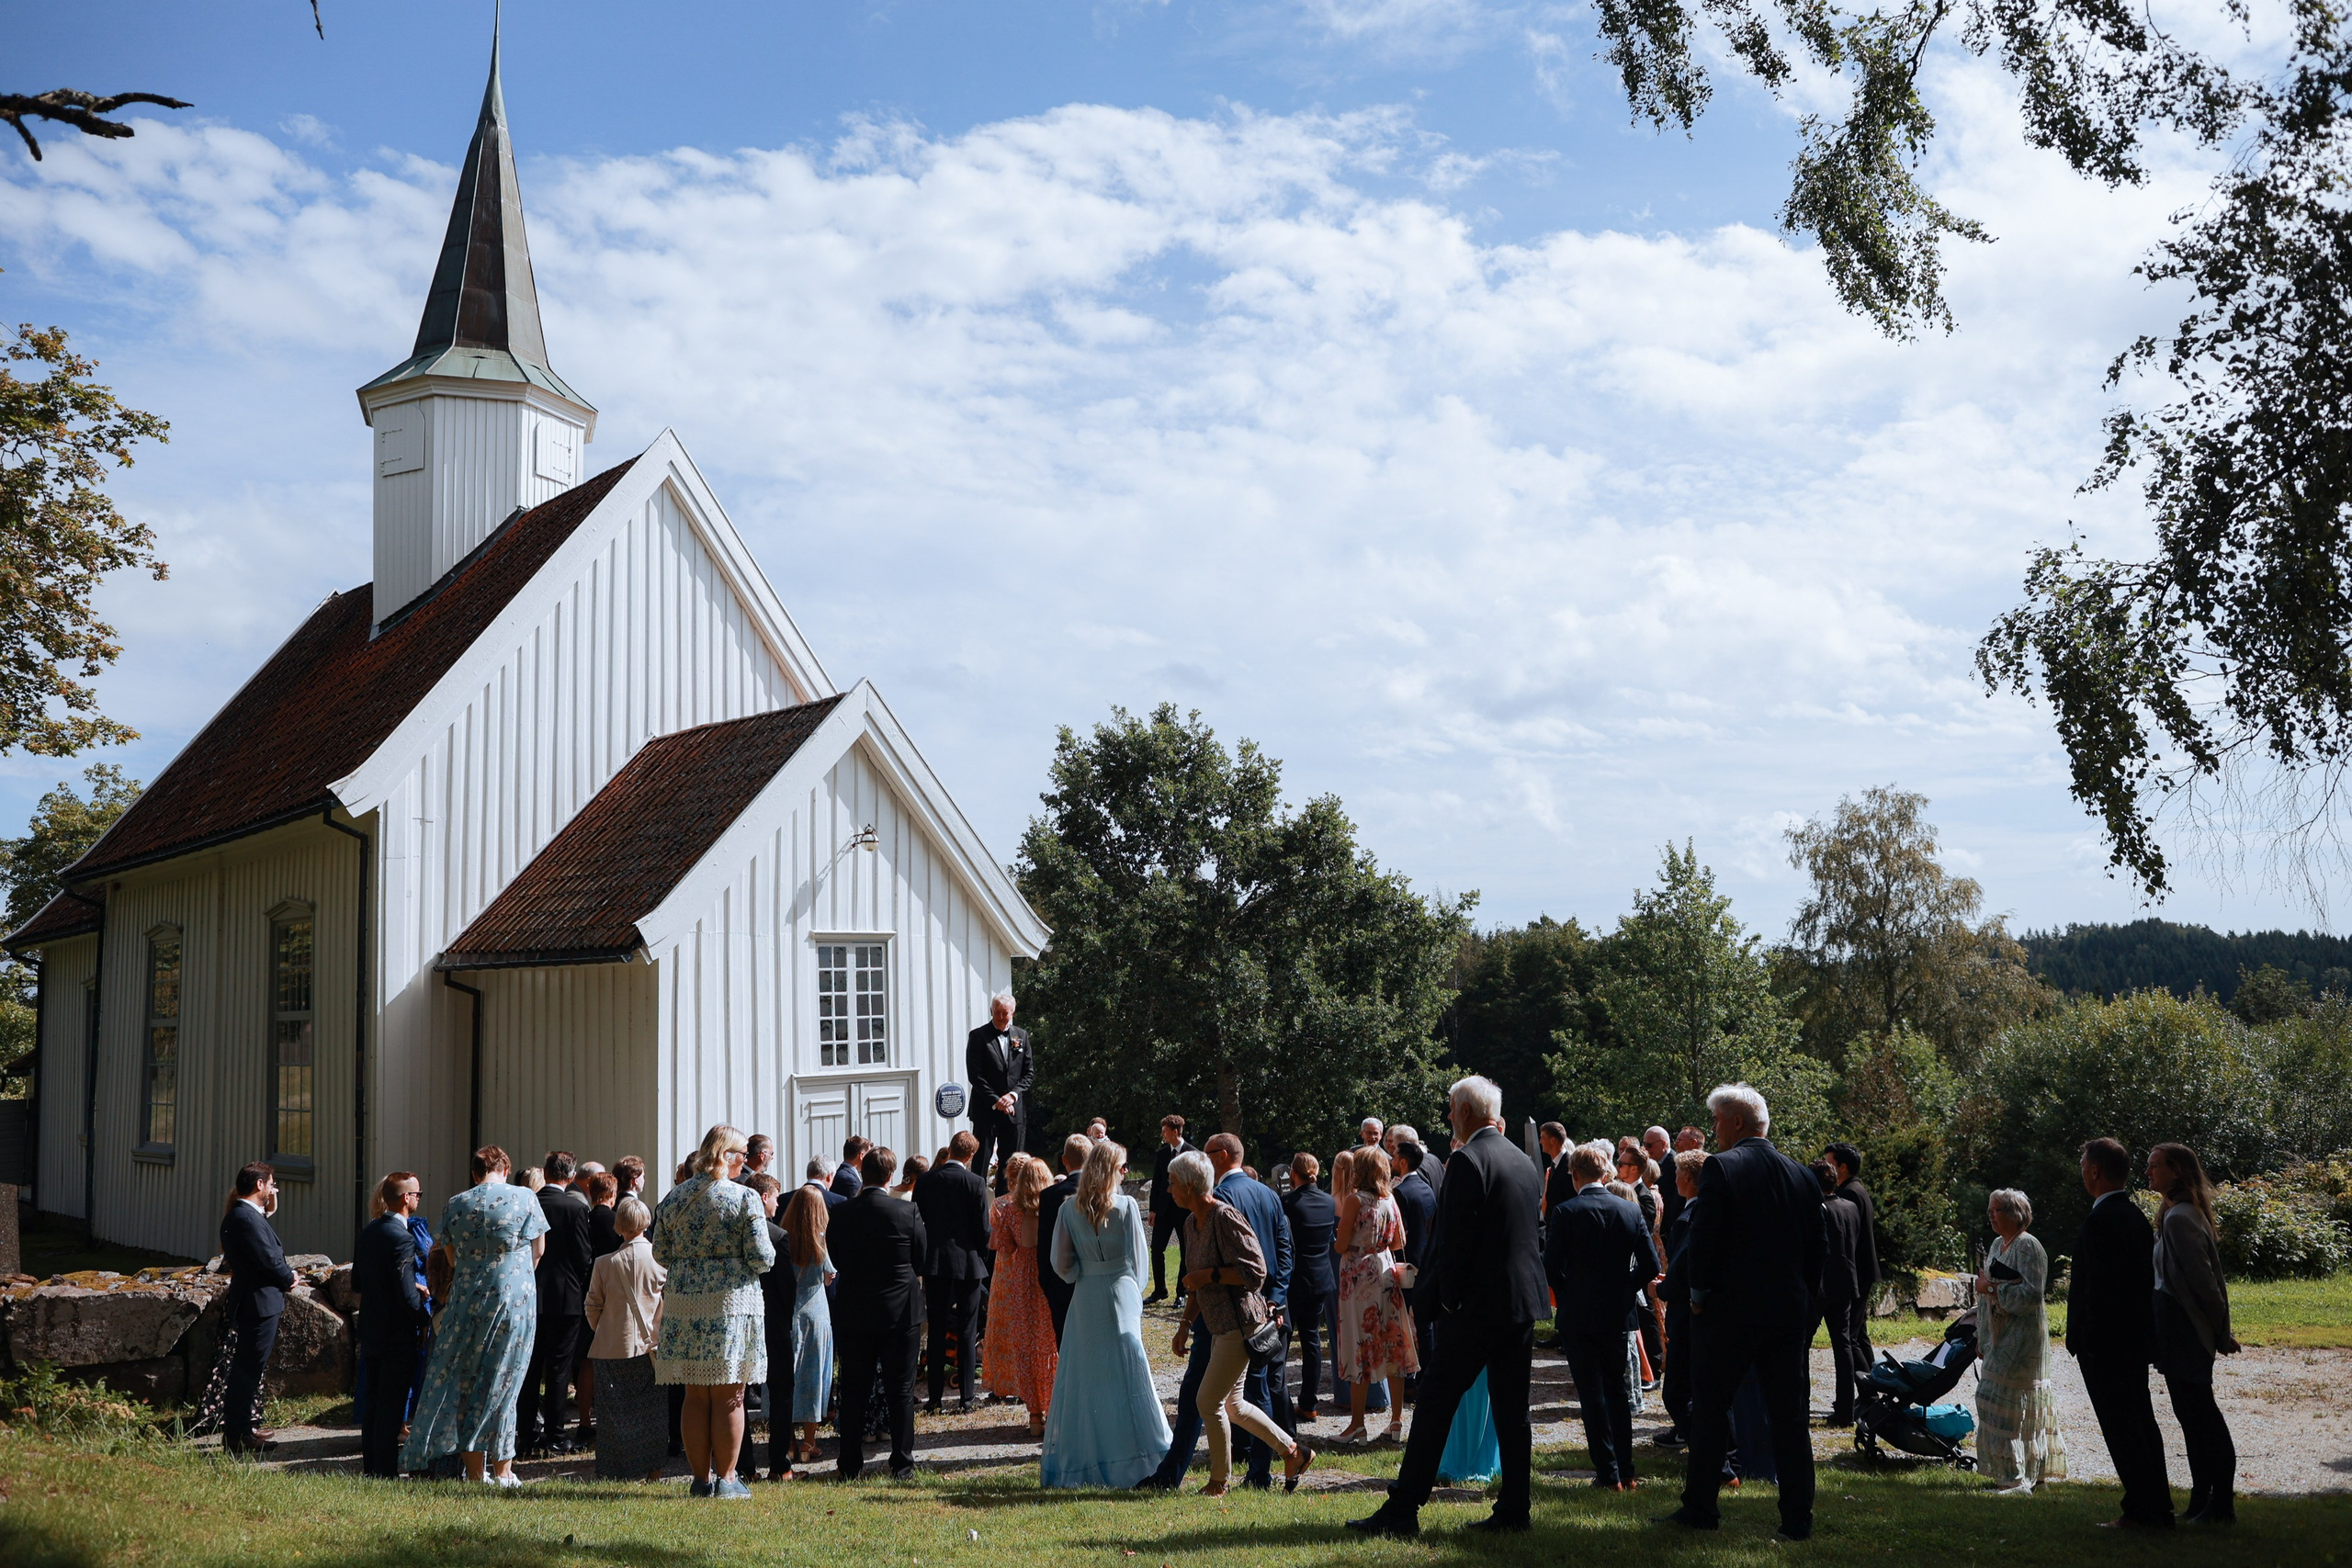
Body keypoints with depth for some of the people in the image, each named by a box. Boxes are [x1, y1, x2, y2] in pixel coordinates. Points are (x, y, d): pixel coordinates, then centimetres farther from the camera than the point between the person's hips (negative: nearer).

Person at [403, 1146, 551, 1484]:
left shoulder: (454, 1205, 3)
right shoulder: (524, 1198, -3)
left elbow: (452, 1258, 9)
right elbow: (538, 1250, 5)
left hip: (466, 1303, 2)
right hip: (515, 1300, -2)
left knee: (467, 1382, 10)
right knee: (503, 1383, 5)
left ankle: (475, 1470, 13)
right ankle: (502, 1471, 8)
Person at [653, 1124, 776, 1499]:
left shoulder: (673, 1197, 6)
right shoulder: (744, 1197, -9)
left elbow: (660, 1254, 11)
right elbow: (762, 1258, -11)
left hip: (683, 1305, 4)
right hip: (732, 1302, -4)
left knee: (696, 1396, 10)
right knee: (729, 1397, 3)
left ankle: (701, 1478, 15)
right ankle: (725, 1479, 7)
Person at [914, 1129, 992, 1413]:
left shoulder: (926, 1179, -1)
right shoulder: (975, 1183, -9)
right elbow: (982, 1228, -7)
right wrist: (981, 1259, 11)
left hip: (934, 1262, 2)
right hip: (967, 1262, -2)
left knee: (937, 1331, 9)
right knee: (967, 1332, 5)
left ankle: (934, 1398, 9)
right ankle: (965, 1398, 5)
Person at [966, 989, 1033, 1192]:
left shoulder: (1022, 1036, 10)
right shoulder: (978, 1036, -1)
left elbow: (1029, 1072, 9)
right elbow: (974, 1074, -7)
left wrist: (1013, 1095, -7)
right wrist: (995, 1100, -12)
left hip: (1014, 1109, 3)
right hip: (986, 1109, -3)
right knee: (980, 1161, -4)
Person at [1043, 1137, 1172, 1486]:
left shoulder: (1070, 1208, -1)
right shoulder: (1126, 1206, -8)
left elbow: (1062, 1264, -1)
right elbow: (1137, 1259, -1)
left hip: (1084, 1300, 3)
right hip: (1121, 1297, -2)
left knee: (1083, 1380, 8)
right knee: (1126, 1376, 3)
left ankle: (1077, 1464, 13)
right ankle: (1132, 1460, 4)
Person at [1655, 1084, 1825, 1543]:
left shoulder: (1720, 1167, -10)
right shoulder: (1802, 1174, 7)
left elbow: (1704, 1235, -14)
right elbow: (1819, 1245, 10)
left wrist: (1699, 1294, -1)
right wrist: (1806, 1300, 17)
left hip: (1732, 1310, -5)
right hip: (1791, 1312, 5)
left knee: (1710, 1407, 7)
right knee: (1789, 1415, 9)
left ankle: (1699, 1508, 13)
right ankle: (1798, 1519, 10)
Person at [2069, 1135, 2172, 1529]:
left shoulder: (2100, 1220, -19)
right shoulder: (2137, 1216, 11)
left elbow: (2097, 1289, -21)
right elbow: (2146, 1279, 15)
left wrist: (2082, 1340, -16)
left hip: (2104, 1342, -10)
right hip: (2137, 1339, 10)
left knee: (2121, 1426, -4)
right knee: (2142, 1422, 15)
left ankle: (2142, 1511, -1)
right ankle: (2158, 1508, 21)